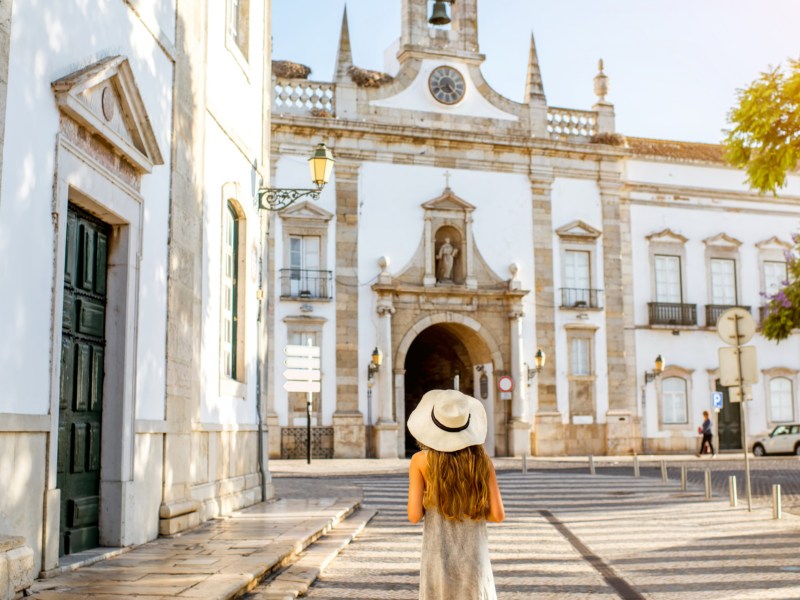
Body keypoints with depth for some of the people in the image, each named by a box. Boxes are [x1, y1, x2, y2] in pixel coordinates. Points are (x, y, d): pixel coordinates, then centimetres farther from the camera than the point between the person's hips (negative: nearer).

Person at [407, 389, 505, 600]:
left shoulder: (421, 460, -8)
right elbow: (498, 515, -4)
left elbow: (414, 515, -11)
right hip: (474, 557, 1)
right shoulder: (481, 459, -3)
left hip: (438, 557, -1)